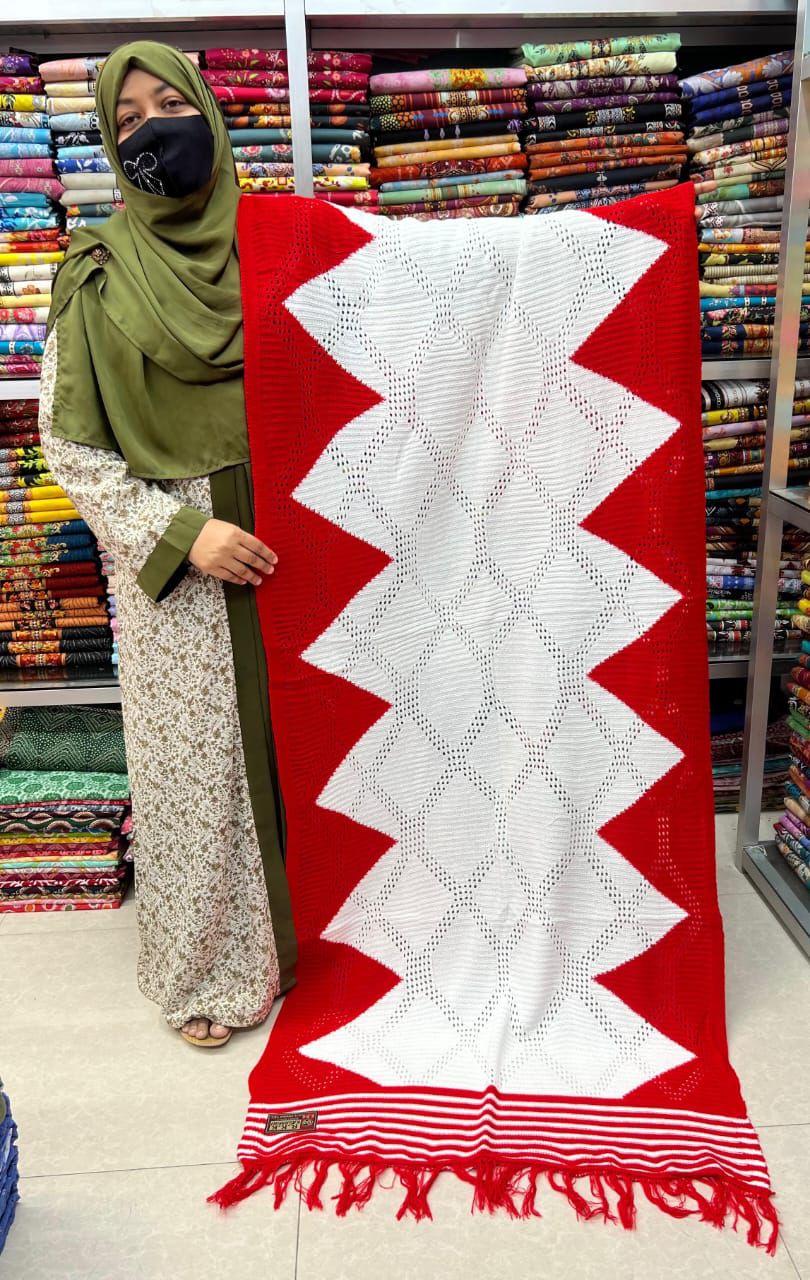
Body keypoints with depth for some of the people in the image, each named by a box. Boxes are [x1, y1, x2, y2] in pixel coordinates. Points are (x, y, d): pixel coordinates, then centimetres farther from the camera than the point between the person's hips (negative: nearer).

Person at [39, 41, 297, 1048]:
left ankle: (302, 937, 33)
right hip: (176, 563, -2)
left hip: (293, 548, 3)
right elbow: (69, 446, -2)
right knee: (194, 765, 6)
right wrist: (179, 534, -13)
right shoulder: (101, 275, 1)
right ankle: (204, 973, 27)